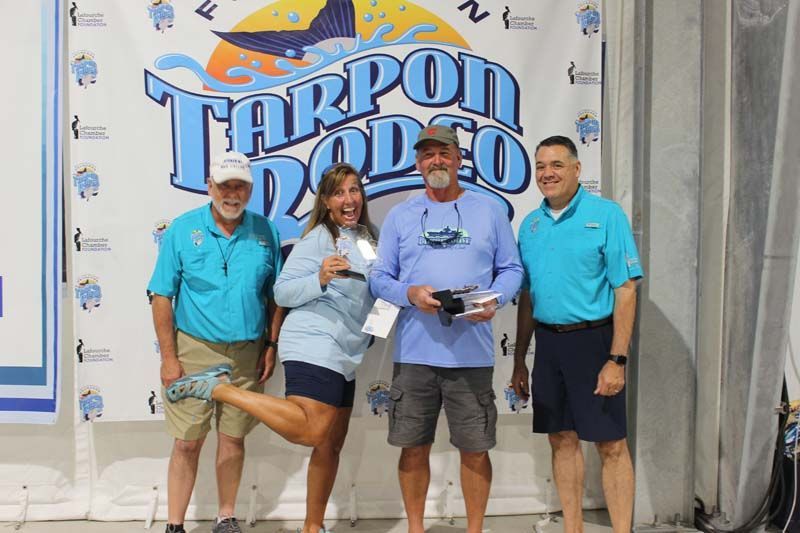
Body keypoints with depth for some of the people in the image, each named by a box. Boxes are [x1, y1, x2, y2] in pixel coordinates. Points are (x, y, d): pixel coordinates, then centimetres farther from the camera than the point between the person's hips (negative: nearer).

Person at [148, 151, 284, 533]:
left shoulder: (265, 231, 3)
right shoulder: (182, 229, -4)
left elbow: (276, 296, 8)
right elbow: (162, 296, -4)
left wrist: (271, 346, 2)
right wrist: (168, 357, -8)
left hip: (247, 353, 2)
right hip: (194, 348, -2)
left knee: (233, 439, 12)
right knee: (187, 443, 3)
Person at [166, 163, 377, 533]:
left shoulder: (367, 238, 15)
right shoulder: (319, 237, -8)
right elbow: (282, 293, -11)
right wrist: (320, 279, -26)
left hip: (343, 357, 8)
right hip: (314, 346, -8)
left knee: (331, 445, 12)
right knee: (311, 431, -23)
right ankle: (218, 387, -13)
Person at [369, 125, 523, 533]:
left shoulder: (490, 210, 8)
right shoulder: (399, 216, 9)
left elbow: (511, 269, 8)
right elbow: (379, 277, 7)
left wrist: (494, 300, -12)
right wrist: (410, 294, -13)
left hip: (472, 353, -1)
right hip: (414, 353, 1)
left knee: (475, 450, 7)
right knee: (414, 448, 9)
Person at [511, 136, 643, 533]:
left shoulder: (606, 215, -6)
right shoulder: (530, 224, 10)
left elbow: (626, 291, -10)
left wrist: (616, 359, -17)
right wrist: (519, 360, 13)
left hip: (593, 340, -5)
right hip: (547, 343, 6)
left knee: (611, 444, 1)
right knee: (562, 439, 13)